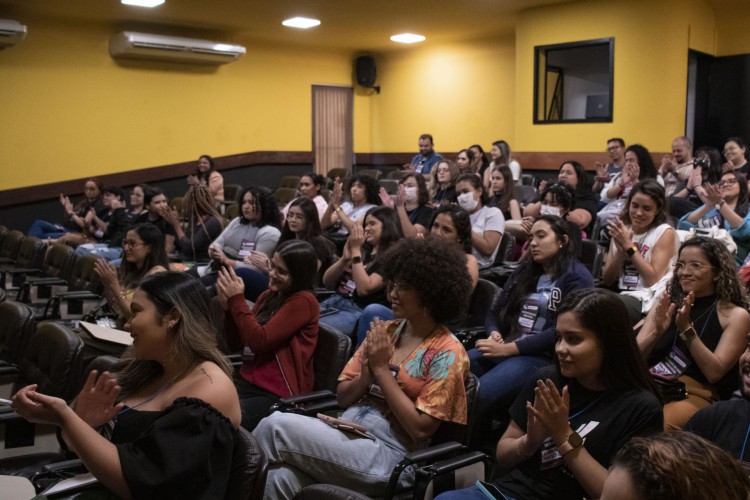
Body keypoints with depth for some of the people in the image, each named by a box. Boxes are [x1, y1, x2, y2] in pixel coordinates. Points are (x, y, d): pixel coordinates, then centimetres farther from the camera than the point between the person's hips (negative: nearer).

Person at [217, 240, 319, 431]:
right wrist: (228, 307, -3)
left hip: (278, 395, -7)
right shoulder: (268, 296, 12)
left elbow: (259, 340, -18)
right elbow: (235, 345, 12)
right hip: (246, 383, 7)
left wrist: (237, 300, -12)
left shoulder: (303, 301, -11)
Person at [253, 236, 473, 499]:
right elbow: (343, 398, 13)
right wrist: (367, 373, -9)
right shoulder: (384, 331, 11)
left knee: (275, 426, -21)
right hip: (346, 432, 5)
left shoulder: (446, 353, -6)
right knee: (282, 478, -29)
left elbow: (420, 428, -13)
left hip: (388, 454, -5)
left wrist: (382, 370, -12)